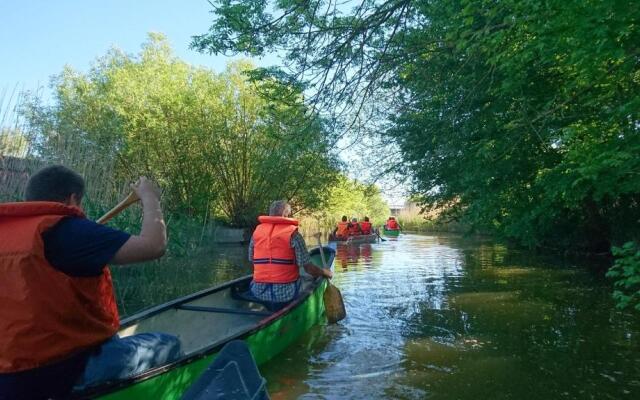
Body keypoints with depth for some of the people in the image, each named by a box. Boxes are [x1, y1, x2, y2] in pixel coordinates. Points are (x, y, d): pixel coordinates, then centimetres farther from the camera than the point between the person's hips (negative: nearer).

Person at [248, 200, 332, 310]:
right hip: (285, 294, -4)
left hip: (259, 293, 5)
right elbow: (309, 269, -10)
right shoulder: (293, 233, -9)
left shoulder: (257, 231, 3)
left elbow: (251, 260, 11)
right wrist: (325, 272, 10)